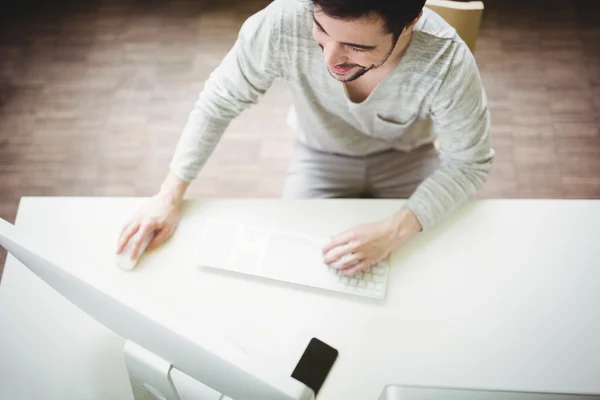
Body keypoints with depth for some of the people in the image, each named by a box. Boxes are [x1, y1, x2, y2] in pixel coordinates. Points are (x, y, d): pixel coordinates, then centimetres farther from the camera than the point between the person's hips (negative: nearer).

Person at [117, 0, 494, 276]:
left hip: (407, 157, 0)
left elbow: (469, 165, -22)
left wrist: (393, 232, -37)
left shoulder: (447, 63, -36)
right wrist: (170, 196, -19)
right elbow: (219, 103, -17)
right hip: (322, 156, 1)